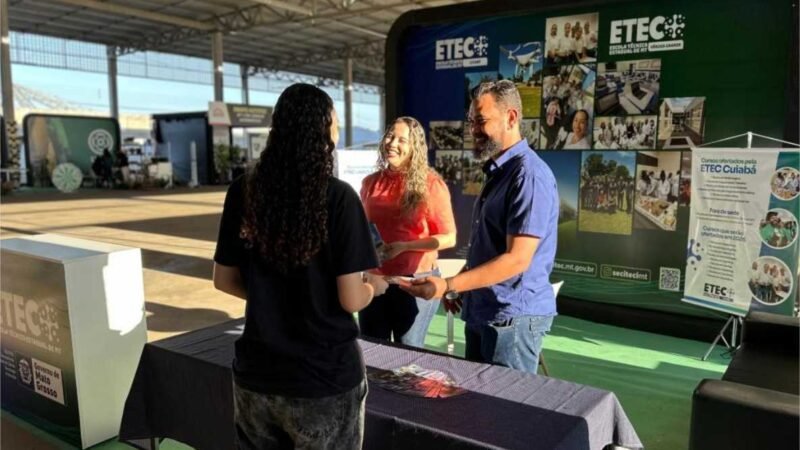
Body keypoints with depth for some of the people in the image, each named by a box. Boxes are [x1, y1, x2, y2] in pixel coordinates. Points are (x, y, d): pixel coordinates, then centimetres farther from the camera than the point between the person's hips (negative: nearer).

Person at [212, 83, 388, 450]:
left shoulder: (243, 191, -4)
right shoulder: (338, 197, -16)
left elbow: (225, 280, 5)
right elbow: (351, 300, -16)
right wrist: (374, 285, 5)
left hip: (256, 375, 4)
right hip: (324, 380, -4)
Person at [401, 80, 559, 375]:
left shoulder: (528, 175, -19)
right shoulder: (497, 171, 12)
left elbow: (517, 259, -25)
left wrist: (449, 286, -28)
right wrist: (458, 287, 16)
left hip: (512, 315, -9)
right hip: (481, 311, 10)